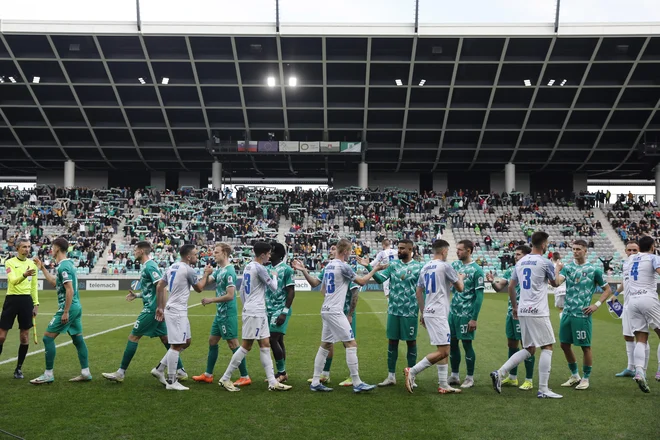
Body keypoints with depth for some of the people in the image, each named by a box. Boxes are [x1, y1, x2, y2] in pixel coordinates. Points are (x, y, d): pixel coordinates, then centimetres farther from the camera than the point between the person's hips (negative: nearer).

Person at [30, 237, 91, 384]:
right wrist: (42, 268, 28)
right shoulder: (67, 264, 13)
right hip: (76, 307, 10)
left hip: (68, 308, -10)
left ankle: (48, 375, 1)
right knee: (78, 339, 10)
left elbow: (70, 290, -23)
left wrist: (65, 312, -22)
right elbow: (54, 282, 28)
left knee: (48, 337, -3)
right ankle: (85, 373, 12)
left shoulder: (63, 266, -16)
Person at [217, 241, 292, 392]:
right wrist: (275, 276, 13)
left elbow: (241, 290, 17)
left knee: (265, 345, 7)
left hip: (257, 312, 9)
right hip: (255, 313, -9)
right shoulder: (259, 268, -15)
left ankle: (272, 382, 7)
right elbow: (274, 287, -7)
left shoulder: (248, 267, 12)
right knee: (246, 346, -3)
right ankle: (225, 379, 5)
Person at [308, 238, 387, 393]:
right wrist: (375, 269, 8)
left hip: (326, 310, 9)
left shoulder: (329, 265, 13)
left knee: (325, 346, 13)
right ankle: (357, 384, -3)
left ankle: (315, 383, 15)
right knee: (351, 344, -5)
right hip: (335, 312, -9)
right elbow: (362, 281, -2)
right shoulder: (343, 266, -12)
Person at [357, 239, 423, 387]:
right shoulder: (393, 264, 4)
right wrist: (369, 267, -18)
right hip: (393, 310, 3)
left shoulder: (418, 267, -4)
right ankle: (391, 376, 18)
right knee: (392, 341, 8)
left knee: (411, 342, 6)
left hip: (410, 312, -3)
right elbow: (380, 279, -6)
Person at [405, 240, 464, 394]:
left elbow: (418, 292, 17)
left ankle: (443, 385, 14)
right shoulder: (445, 266, -9)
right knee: (443, 351, -7)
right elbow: (460, 288, -1)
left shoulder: (425, 268, 14)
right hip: (438, 314, -9)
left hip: (428, 313, 9)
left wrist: (422, 313, 23)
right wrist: (461, 278, 21)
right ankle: (412, 371, -9)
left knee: (444, 350, 14)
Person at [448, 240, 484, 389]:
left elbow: (479, 295, -12)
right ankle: (454, 376, 21)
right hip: (453, 312, 6)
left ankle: (470, 378, 14)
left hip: (466, 314, -6)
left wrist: (474, 318, -15)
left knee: (467, 344, 1)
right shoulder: (455, 265, 8)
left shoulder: (476, 270, -10)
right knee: (452, 343, 10)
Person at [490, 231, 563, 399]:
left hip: (522, 311, 7)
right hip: (538, 312, -7)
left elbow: (511, 287, 15)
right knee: (547, 347, 3)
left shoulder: (520, 262, 11)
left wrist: (514, 306, 26)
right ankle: (543, 390, 1)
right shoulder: (545, 262, -7)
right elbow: (554, 283, 11)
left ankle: (500, 373, 3)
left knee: (529, 349, 15)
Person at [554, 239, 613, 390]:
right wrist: (557, 269, -16)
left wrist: (597, 304, -6)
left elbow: (607, 290, 4)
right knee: (564, 344, 10)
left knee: (585, 346, 2)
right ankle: (574, 376, 27)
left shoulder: (594, 270, -3)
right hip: (567, 312, 4)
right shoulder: (567, 267, 6)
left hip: (582, 314, -4)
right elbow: (557, 282, -11)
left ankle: (585, 379, 17)